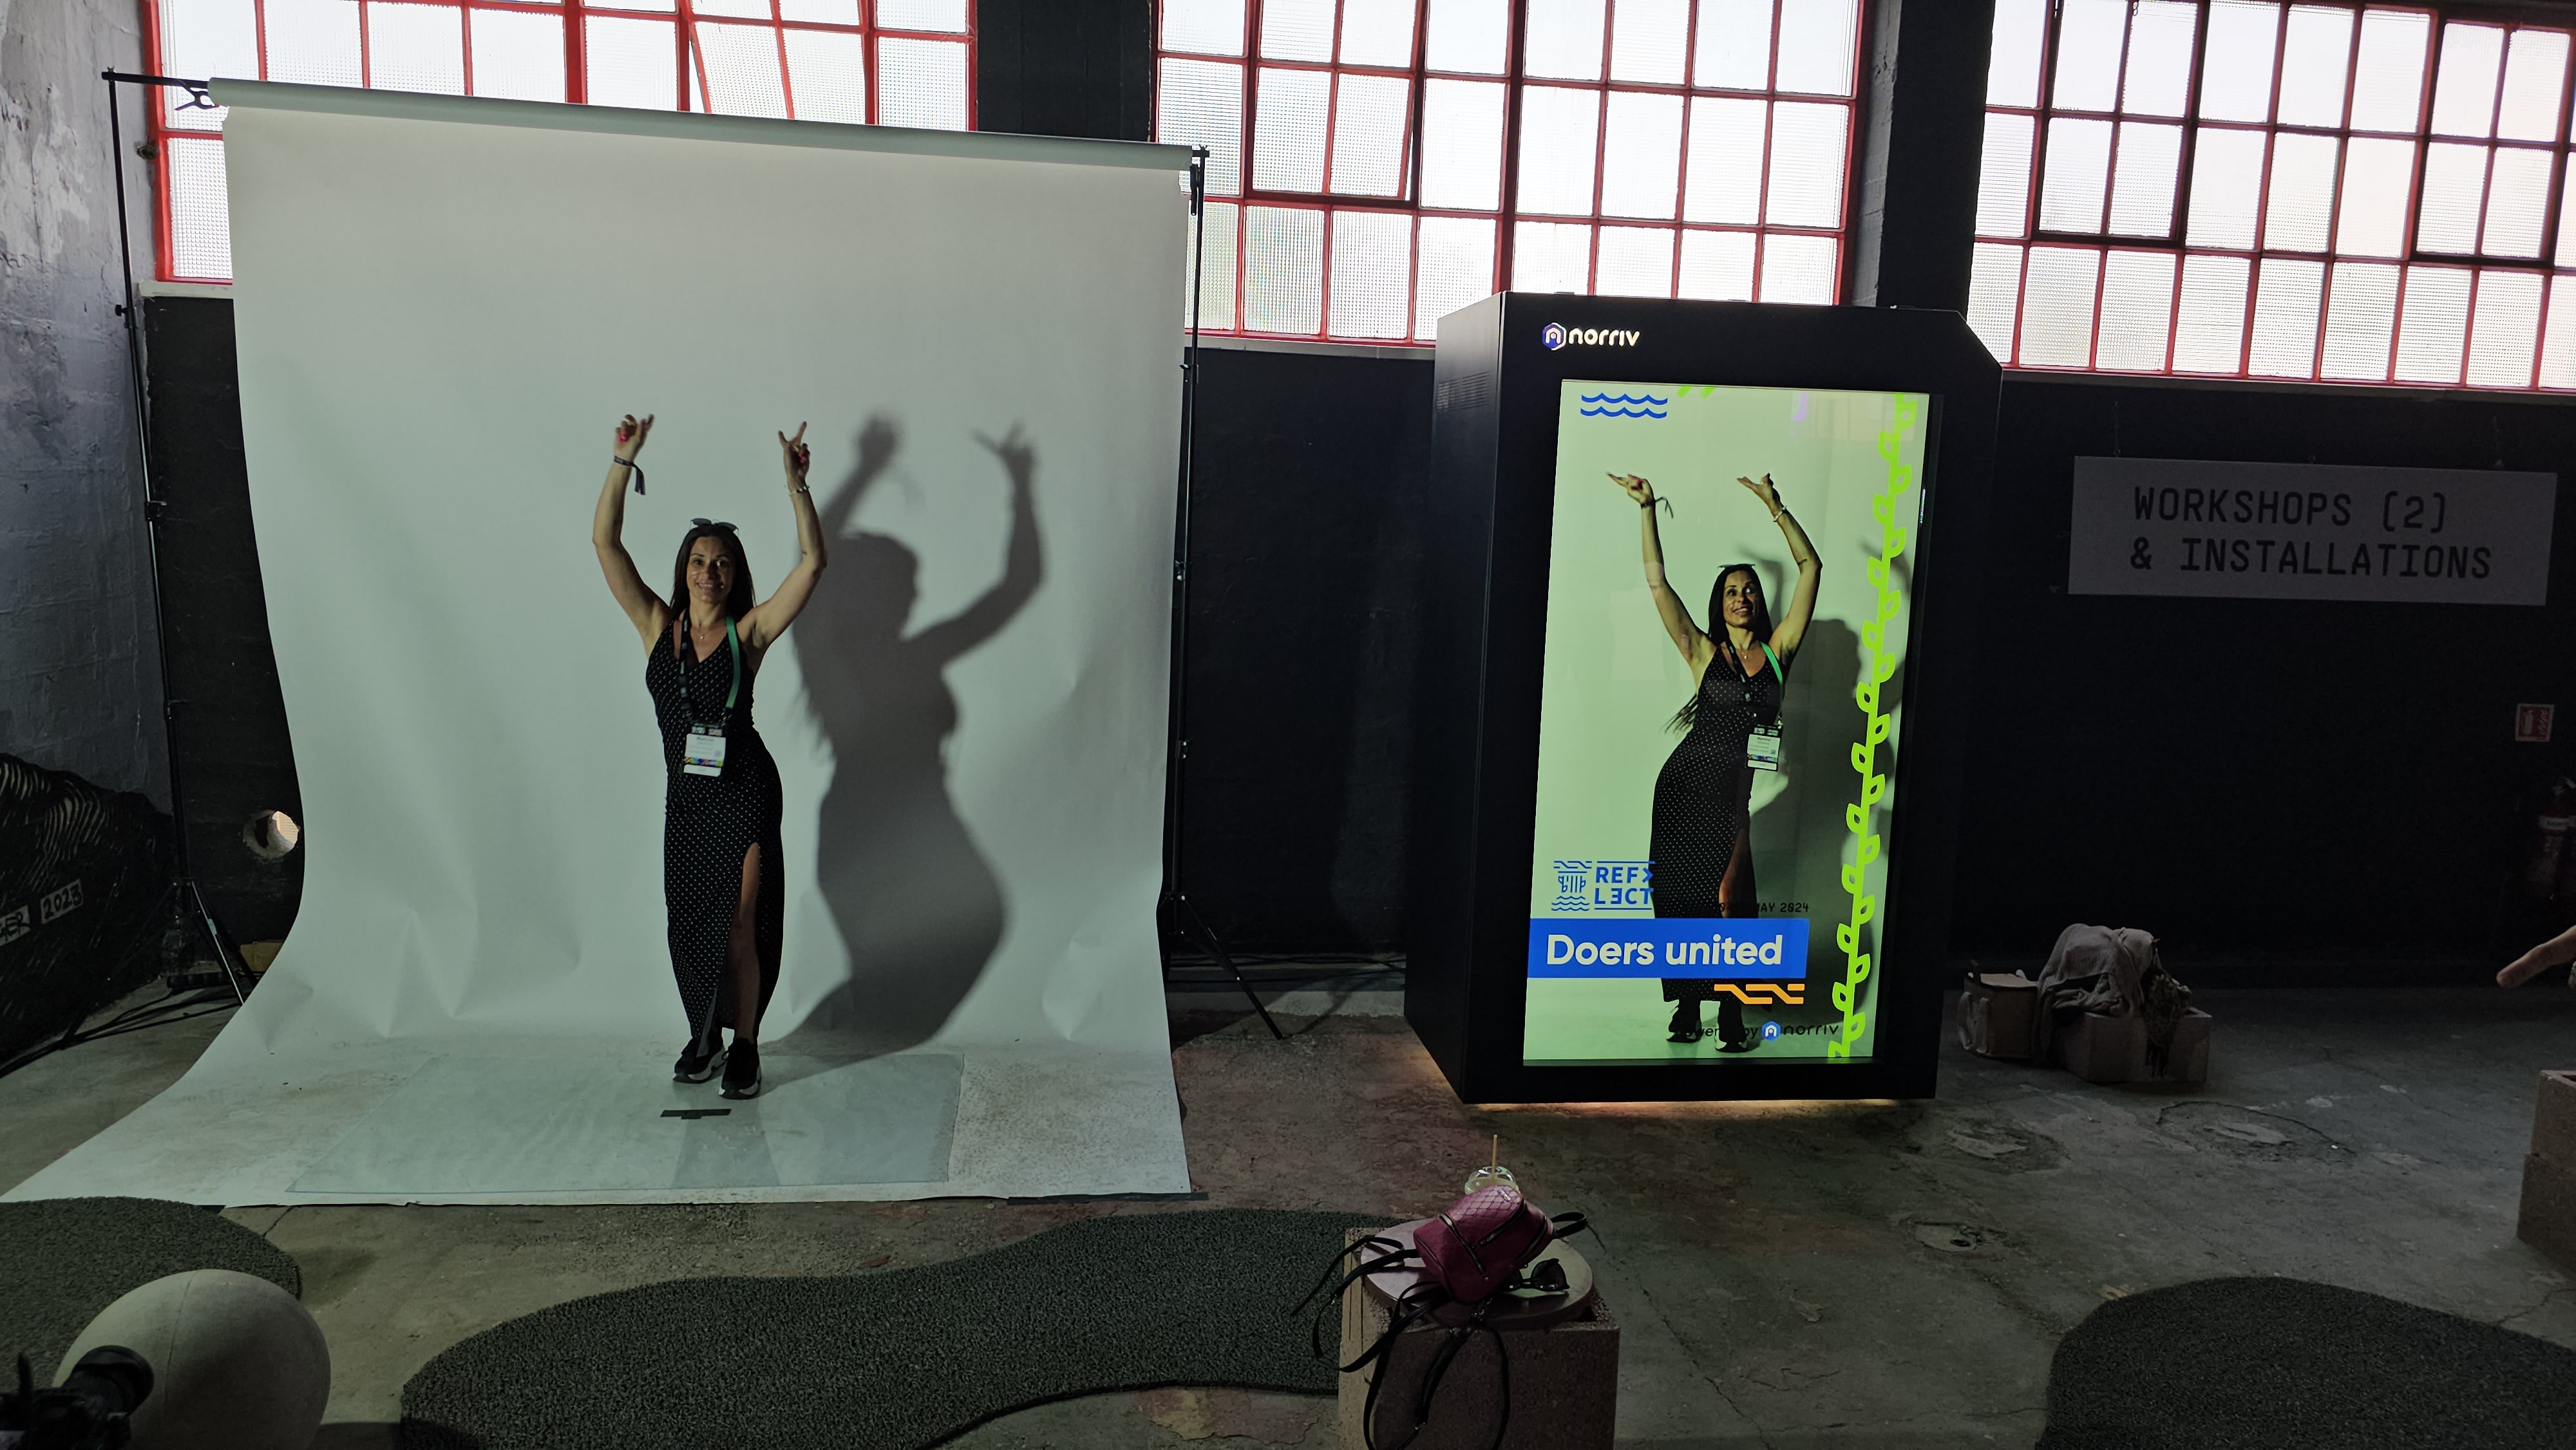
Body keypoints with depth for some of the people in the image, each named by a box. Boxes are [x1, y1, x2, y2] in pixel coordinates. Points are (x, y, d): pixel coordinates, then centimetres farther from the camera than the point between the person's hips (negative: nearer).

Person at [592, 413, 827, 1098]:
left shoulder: (749, 632, -5)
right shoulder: (658, 626, 3)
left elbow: (812, 562, -14)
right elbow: (604, 541, -2)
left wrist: (796, 483, -19)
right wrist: (624, 459, -7)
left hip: (745, 792, -3)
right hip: (685, 793, 3)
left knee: (738, 924, -2)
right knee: (690, 925, 11)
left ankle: (744, 1045, 13)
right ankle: (703, 1038, 30)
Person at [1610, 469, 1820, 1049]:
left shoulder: (1778, 650, 8)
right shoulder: (1703, 652, 5)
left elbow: (1810, 567, 5)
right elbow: (1657, 581, 1)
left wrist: (1776, 509, 1)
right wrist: (1647, 508, -1)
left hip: (1734, 790, 0)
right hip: (1686, 783, 0)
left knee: (1729, 897, -7)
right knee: (1682, 894, 2)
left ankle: (1730, 1014, 0)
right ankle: (1686, 1007, 11)